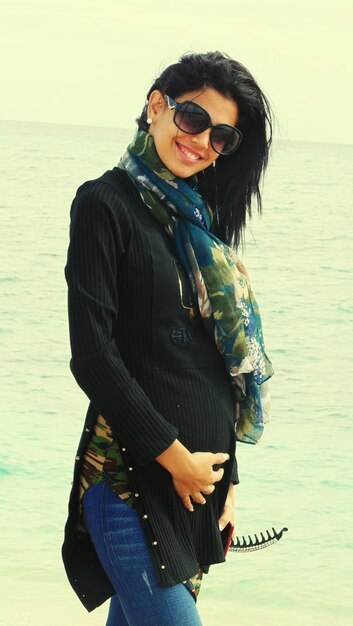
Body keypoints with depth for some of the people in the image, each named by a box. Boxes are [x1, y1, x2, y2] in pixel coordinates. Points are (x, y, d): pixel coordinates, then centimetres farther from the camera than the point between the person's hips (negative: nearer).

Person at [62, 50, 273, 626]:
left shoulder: (198, 218, 16)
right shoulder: (106, 204, -6)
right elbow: (92, 354, -13)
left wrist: (226, 477, 15)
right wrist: (173, 455, -12)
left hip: (201, 470, 7)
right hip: (131, 474, -7)